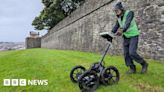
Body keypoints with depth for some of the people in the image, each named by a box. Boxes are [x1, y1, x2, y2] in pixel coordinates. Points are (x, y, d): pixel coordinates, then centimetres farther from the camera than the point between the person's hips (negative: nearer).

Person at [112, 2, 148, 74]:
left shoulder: (129, 13, -15)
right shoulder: (119, 18, 6)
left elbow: (128, 23, -33)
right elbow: (116, 27, 0)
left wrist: (122, 30, -52)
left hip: (133, 36, -7)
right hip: (126, 37, 7)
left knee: (132, 53, -17)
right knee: (126, 53, 1)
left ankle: (144, 64, 5)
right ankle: (132, 68, 13)